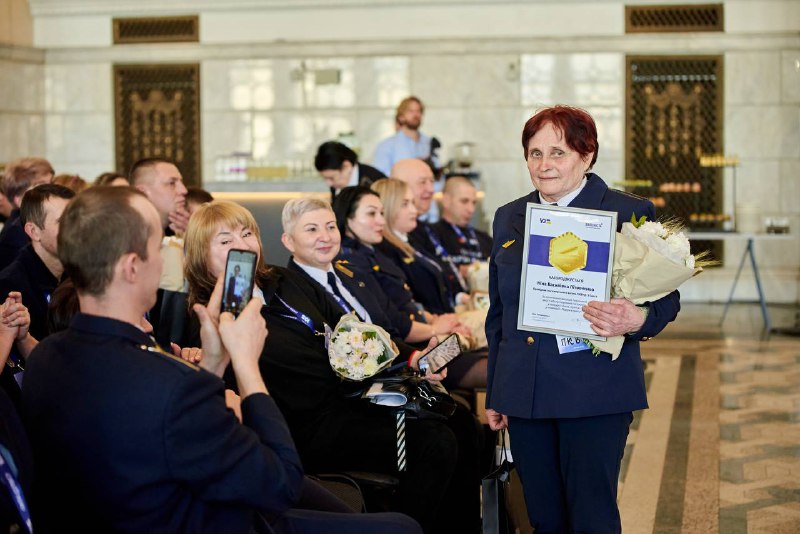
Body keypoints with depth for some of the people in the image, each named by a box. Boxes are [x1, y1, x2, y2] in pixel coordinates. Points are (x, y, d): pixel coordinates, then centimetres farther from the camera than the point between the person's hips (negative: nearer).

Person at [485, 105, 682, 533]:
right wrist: (494, 395, 17)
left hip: (596, 396, -4)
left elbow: (665, 299, -1)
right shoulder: (509, 218, 13)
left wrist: (636, 320, -25)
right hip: (523, 395, 5)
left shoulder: (629, 214, -2)